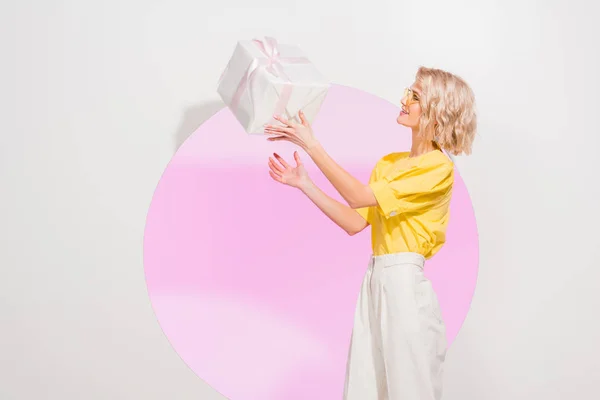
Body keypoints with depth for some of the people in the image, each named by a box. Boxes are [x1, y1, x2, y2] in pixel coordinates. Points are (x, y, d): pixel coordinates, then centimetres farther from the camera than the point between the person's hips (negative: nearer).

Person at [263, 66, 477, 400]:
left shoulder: (439, 167, -10)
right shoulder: (388, 163, 14)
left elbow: (360, 196, -17)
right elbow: (355, 223, 9)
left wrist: (312, 146, -16)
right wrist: (304, 183, 5)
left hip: (406, 286, -7)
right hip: (375, 281, 7)